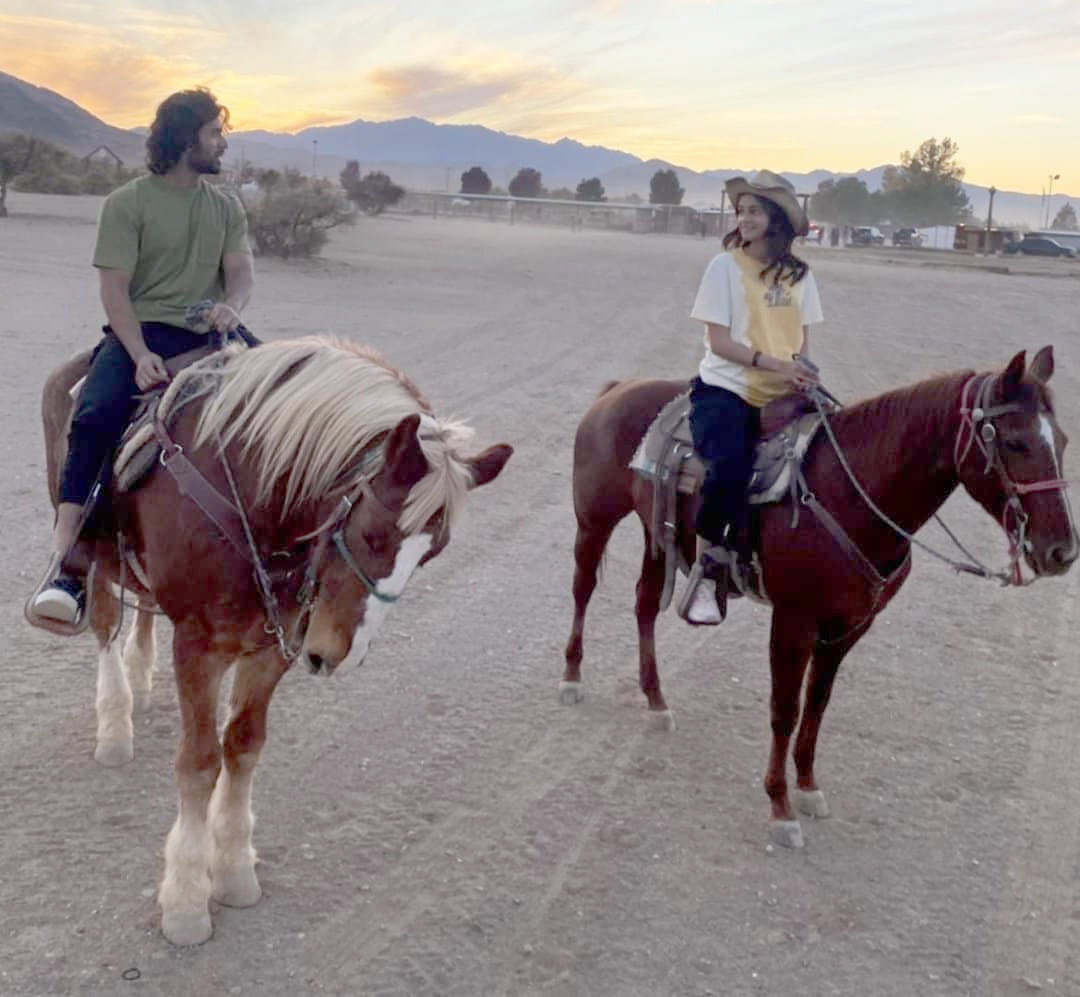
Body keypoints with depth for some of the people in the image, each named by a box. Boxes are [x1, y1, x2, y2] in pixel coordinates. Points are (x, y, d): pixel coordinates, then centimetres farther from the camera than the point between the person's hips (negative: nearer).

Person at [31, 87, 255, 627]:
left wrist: (231, 305, -19)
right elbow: (114, 288, -5)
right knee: (95, 415, -30)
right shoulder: (127, 203, 1)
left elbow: (241, 270, 6)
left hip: (208, 334, 4)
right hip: (140, 332, -4)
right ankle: (69, 559, -33)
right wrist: (141, 355, -19)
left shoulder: (226, 207, 15)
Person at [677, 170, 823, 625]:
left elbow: (803, 338, 15)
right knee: (729, 468, -31)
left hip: (778, 395, 5)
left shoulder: (799, 274, 10)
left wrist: (802, 367, -7)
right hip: (724, 388, -5)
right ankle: (706, 566, -14)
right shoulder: (725, 266, -2)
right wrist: (775, 364, -17)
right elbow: (720, 341, -7)